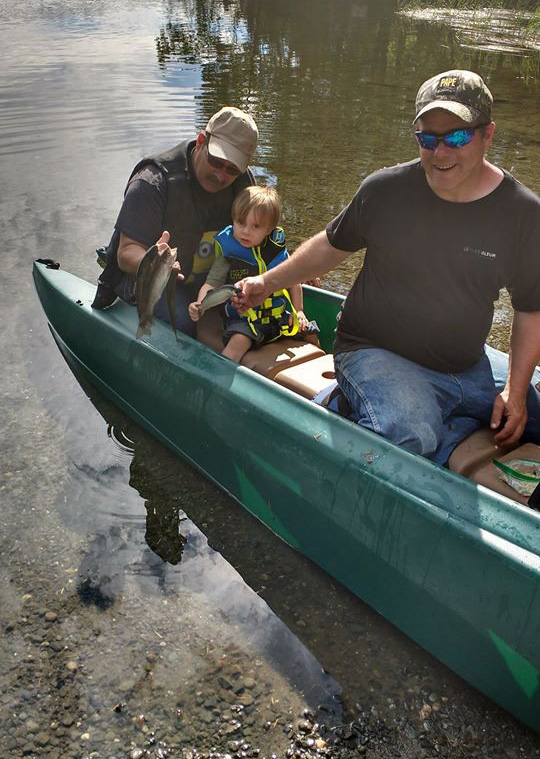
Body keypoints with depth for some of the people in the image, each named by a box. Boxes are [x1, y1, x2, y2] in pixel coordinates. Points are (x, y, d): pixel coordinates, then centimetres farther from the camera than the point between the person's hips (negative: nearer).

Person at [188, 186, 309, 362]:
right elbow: (212, 283, -8)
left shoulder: (277, 249, 4)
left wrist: (298, 311, 12)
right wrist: (200, 304, -28)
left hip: (280, 315, 4)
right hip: (245, 319, -4)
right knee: (239, 340, -32)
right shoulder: (228, 254, -5)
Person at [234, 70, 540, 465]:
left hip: (470, 366, 4)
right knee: (410, 434, -35)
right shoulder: (385, 190, -6)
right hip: (376, 354, -4)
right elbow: (332, 245, 10)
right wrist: (267, 281, 6)